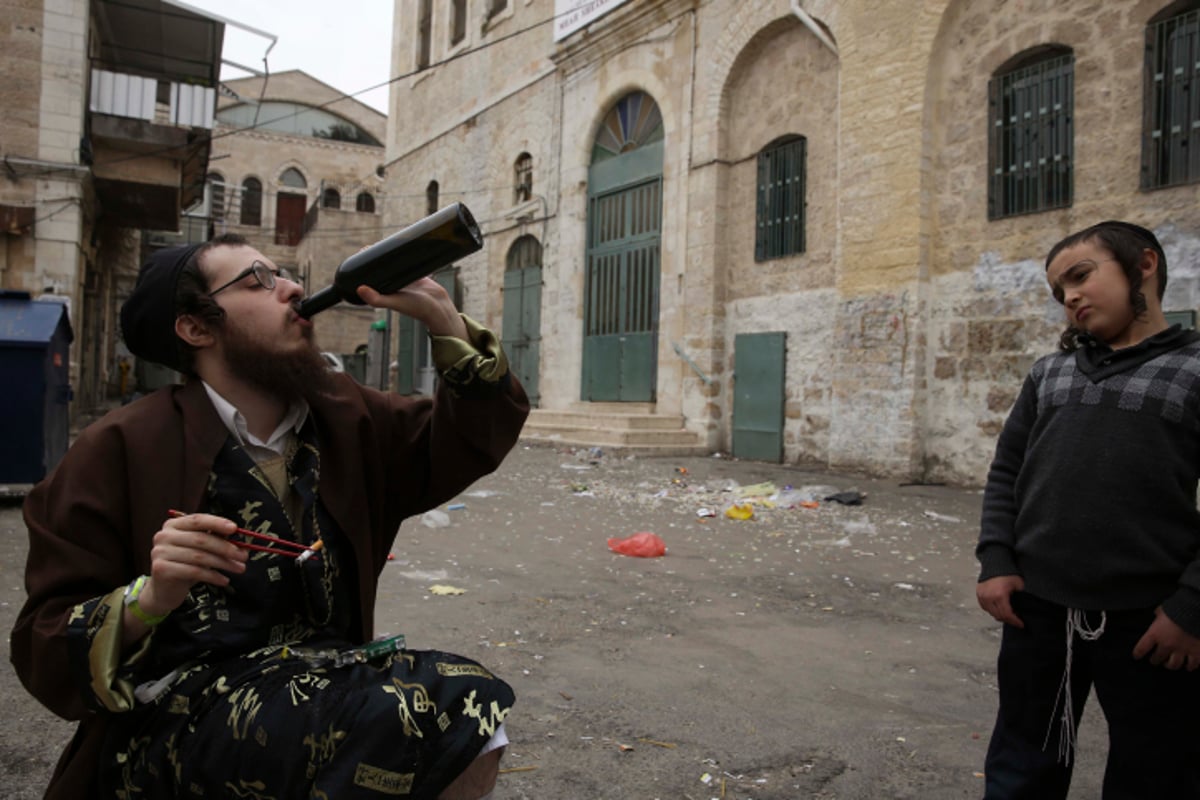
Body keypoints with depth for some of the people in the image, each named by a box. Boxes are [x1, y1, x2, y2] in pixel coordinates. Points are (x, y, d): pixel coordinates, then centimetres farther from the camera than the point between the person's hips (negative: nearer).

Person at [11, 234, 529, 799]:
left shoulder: (343, 418, 7)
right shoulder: (120, 450, -7)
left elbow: (479, 433, 10)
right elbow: (47, 654, -3)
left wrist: (441, 317, -2)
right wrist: (148, 599, -25)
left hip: (325, 683, 5)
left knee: (470, 705, -24)